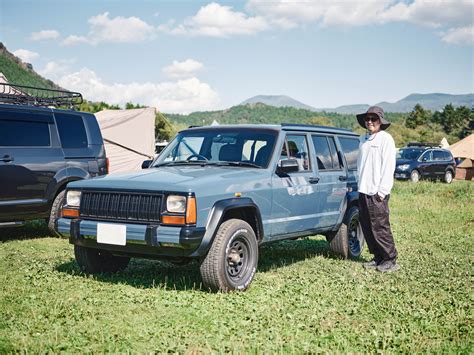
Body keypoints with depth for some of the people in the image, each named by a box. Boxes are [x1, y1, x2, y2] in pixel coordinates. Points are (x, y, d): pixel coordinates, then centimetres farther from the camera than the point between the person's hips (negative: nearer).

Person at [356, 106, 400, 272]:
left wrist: (382, 191, -15)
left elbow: (388, 167, -11)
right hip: (363, 191, 8)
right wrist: (360, 184, 15)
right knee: (367, 227, 9)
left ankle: (390, 260, 3)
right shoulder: (363, 138, 15)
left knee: (380, 228, -7)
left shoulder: (385, 139, -7)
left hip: (377, 193, -7)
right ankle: (378, 258, 19)